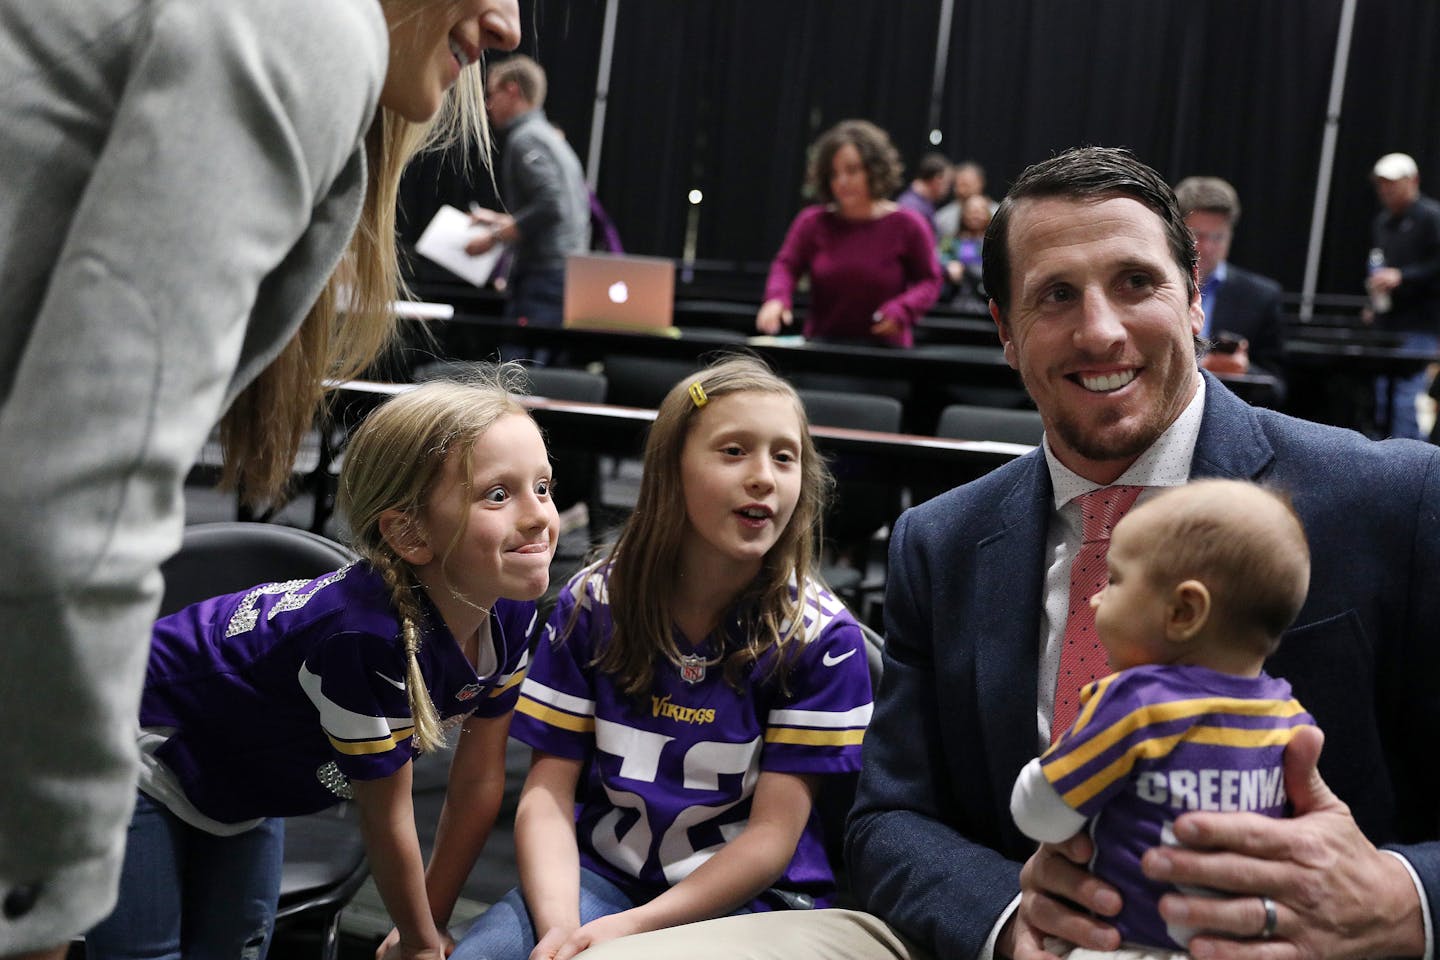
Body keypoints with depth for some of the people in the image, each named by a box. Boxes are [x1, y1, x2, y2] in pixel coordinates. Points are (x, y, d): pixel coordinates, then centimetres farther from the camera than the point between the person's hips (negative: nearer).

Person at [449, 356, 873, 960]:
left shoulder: (821, 637, -9)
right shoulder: (594, 603, -1)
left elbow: (773, 834, -10)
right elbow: (548, 791, -2)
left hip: (750, 897, -2)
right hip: (602, 870, 3)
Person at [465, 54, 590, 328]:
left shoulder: (525, 138, -8)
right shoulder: (553, 138, 22)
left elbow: (550, 205, -20)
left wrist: (495, 237, -13)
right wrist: (502, 221, 28)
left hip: (545, 274, -10)